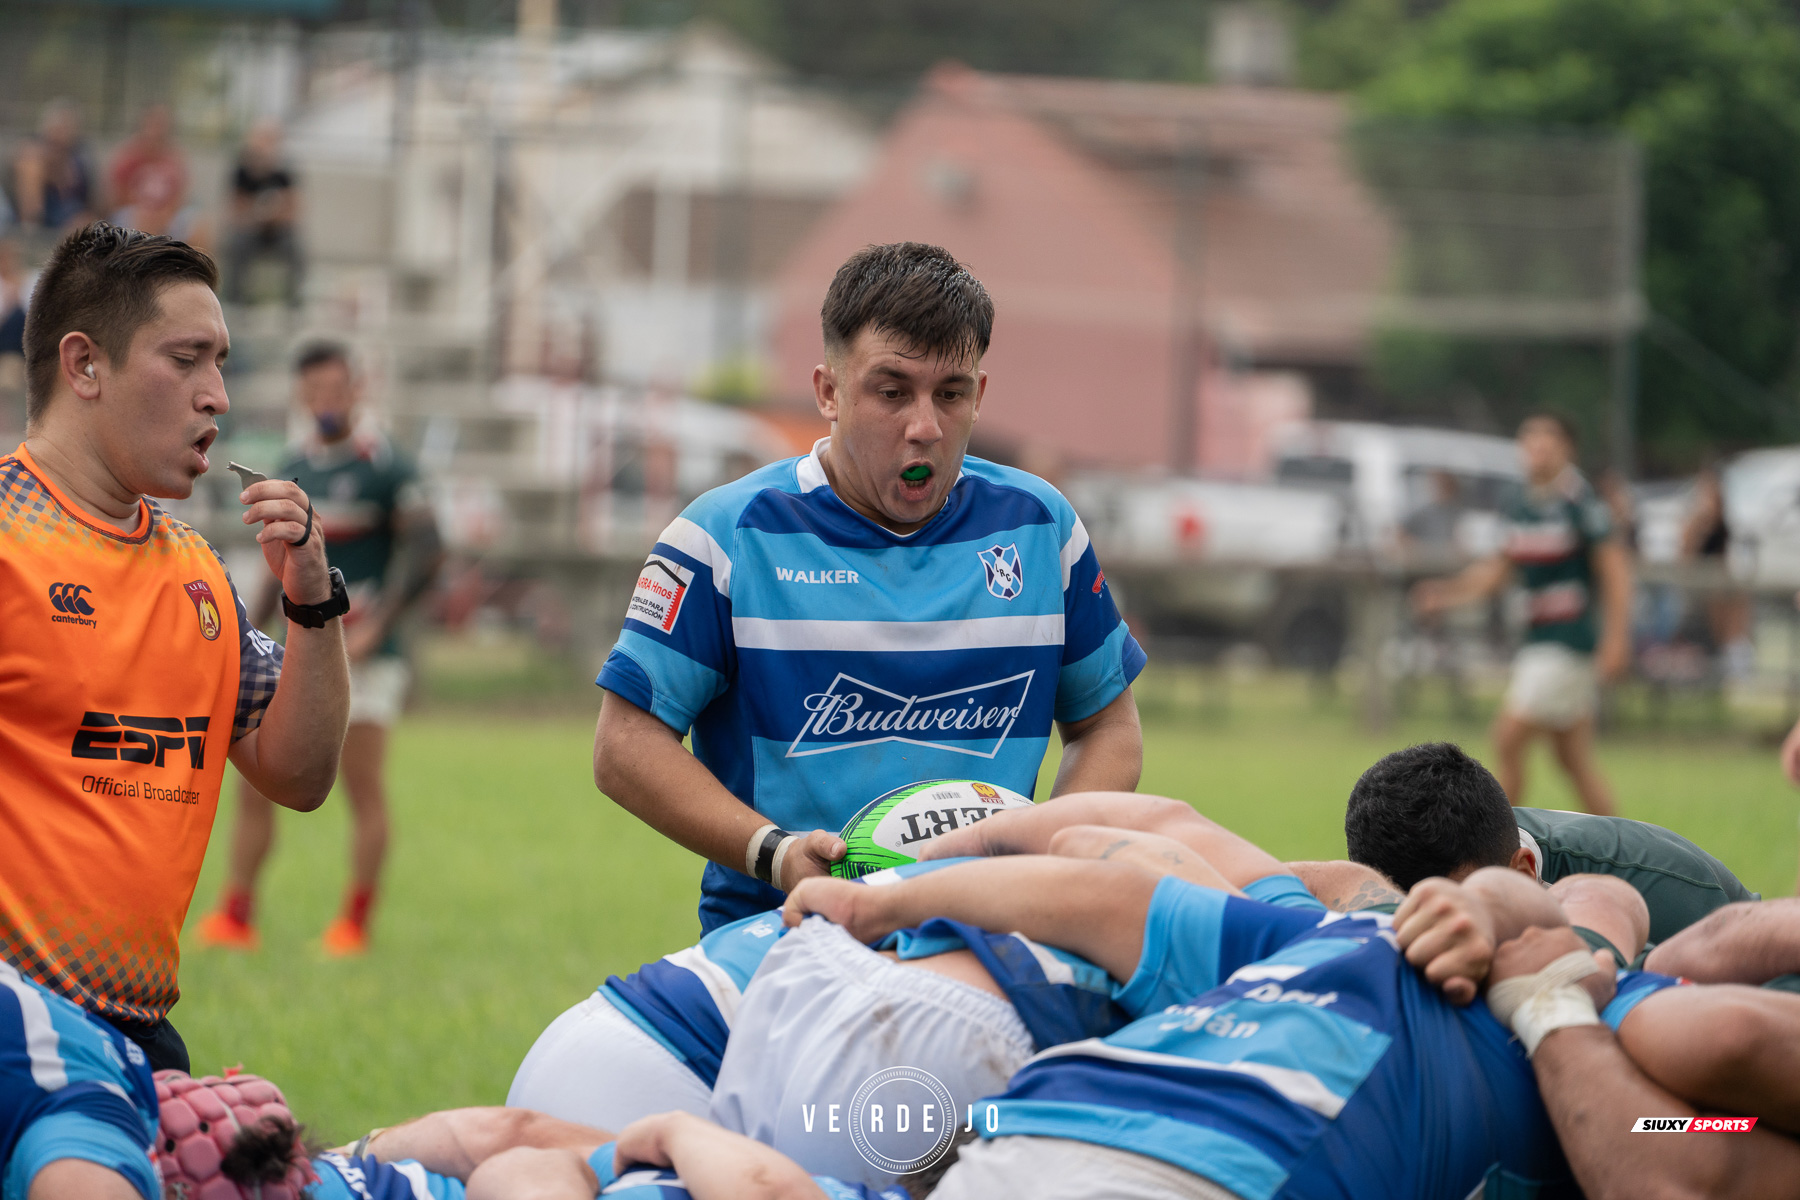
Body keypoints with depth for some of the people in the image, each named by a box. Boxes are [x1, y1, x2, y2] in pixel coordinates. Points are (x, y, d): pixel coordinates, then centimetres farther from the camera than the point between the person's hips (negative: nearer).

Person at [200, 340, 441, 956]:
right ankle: (236, 916, 4)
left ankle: (354, 923, 4)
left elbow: (426, 552, -13)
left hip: (364, 657, -6)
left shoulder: (382, 467, -8)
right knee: (255, 784, 0)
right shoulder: (294, 471, 13)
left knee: (364, 789, -4)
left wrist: (377, 624, -18)